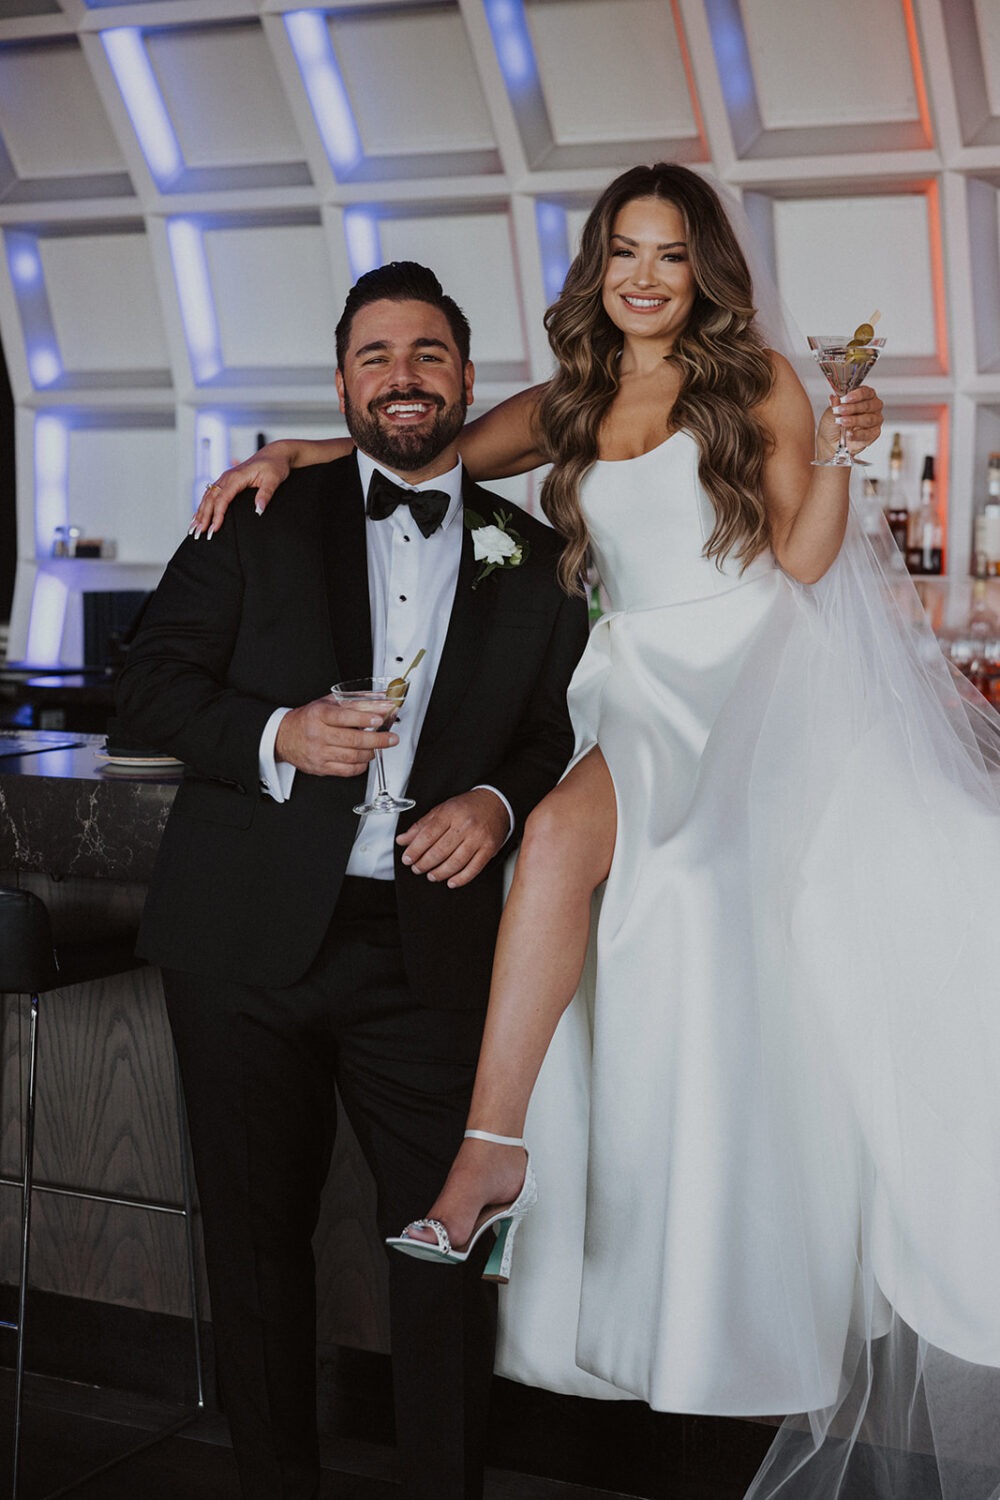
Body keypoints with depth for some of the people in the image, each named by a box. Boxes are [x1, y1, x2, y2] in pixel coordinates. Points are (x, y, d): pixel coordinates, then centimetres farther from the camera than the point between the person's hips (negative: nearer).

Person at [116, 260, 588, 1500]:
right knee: (255, 1233, 10)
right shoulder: (264, 515, 3)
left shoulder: (534, 558, 8)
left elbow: (557, 733, 13)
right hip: (248, 935, 0)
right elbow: (151, 678, 1)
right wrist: (274, 737, -16)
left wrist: (499, 802, -9)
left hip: (429, 944, 1)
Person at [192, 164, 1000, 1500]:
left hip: (770, 669, -1)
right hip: (647, 686, 2)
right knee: (564, 833, -28)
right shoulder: (570, 408, 18)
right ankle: (490, 1152, -32)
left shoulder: (757, 381, 7)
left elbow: (802, 559, 1)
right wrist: (289, 454, 4)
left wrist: (839, 459, -15)